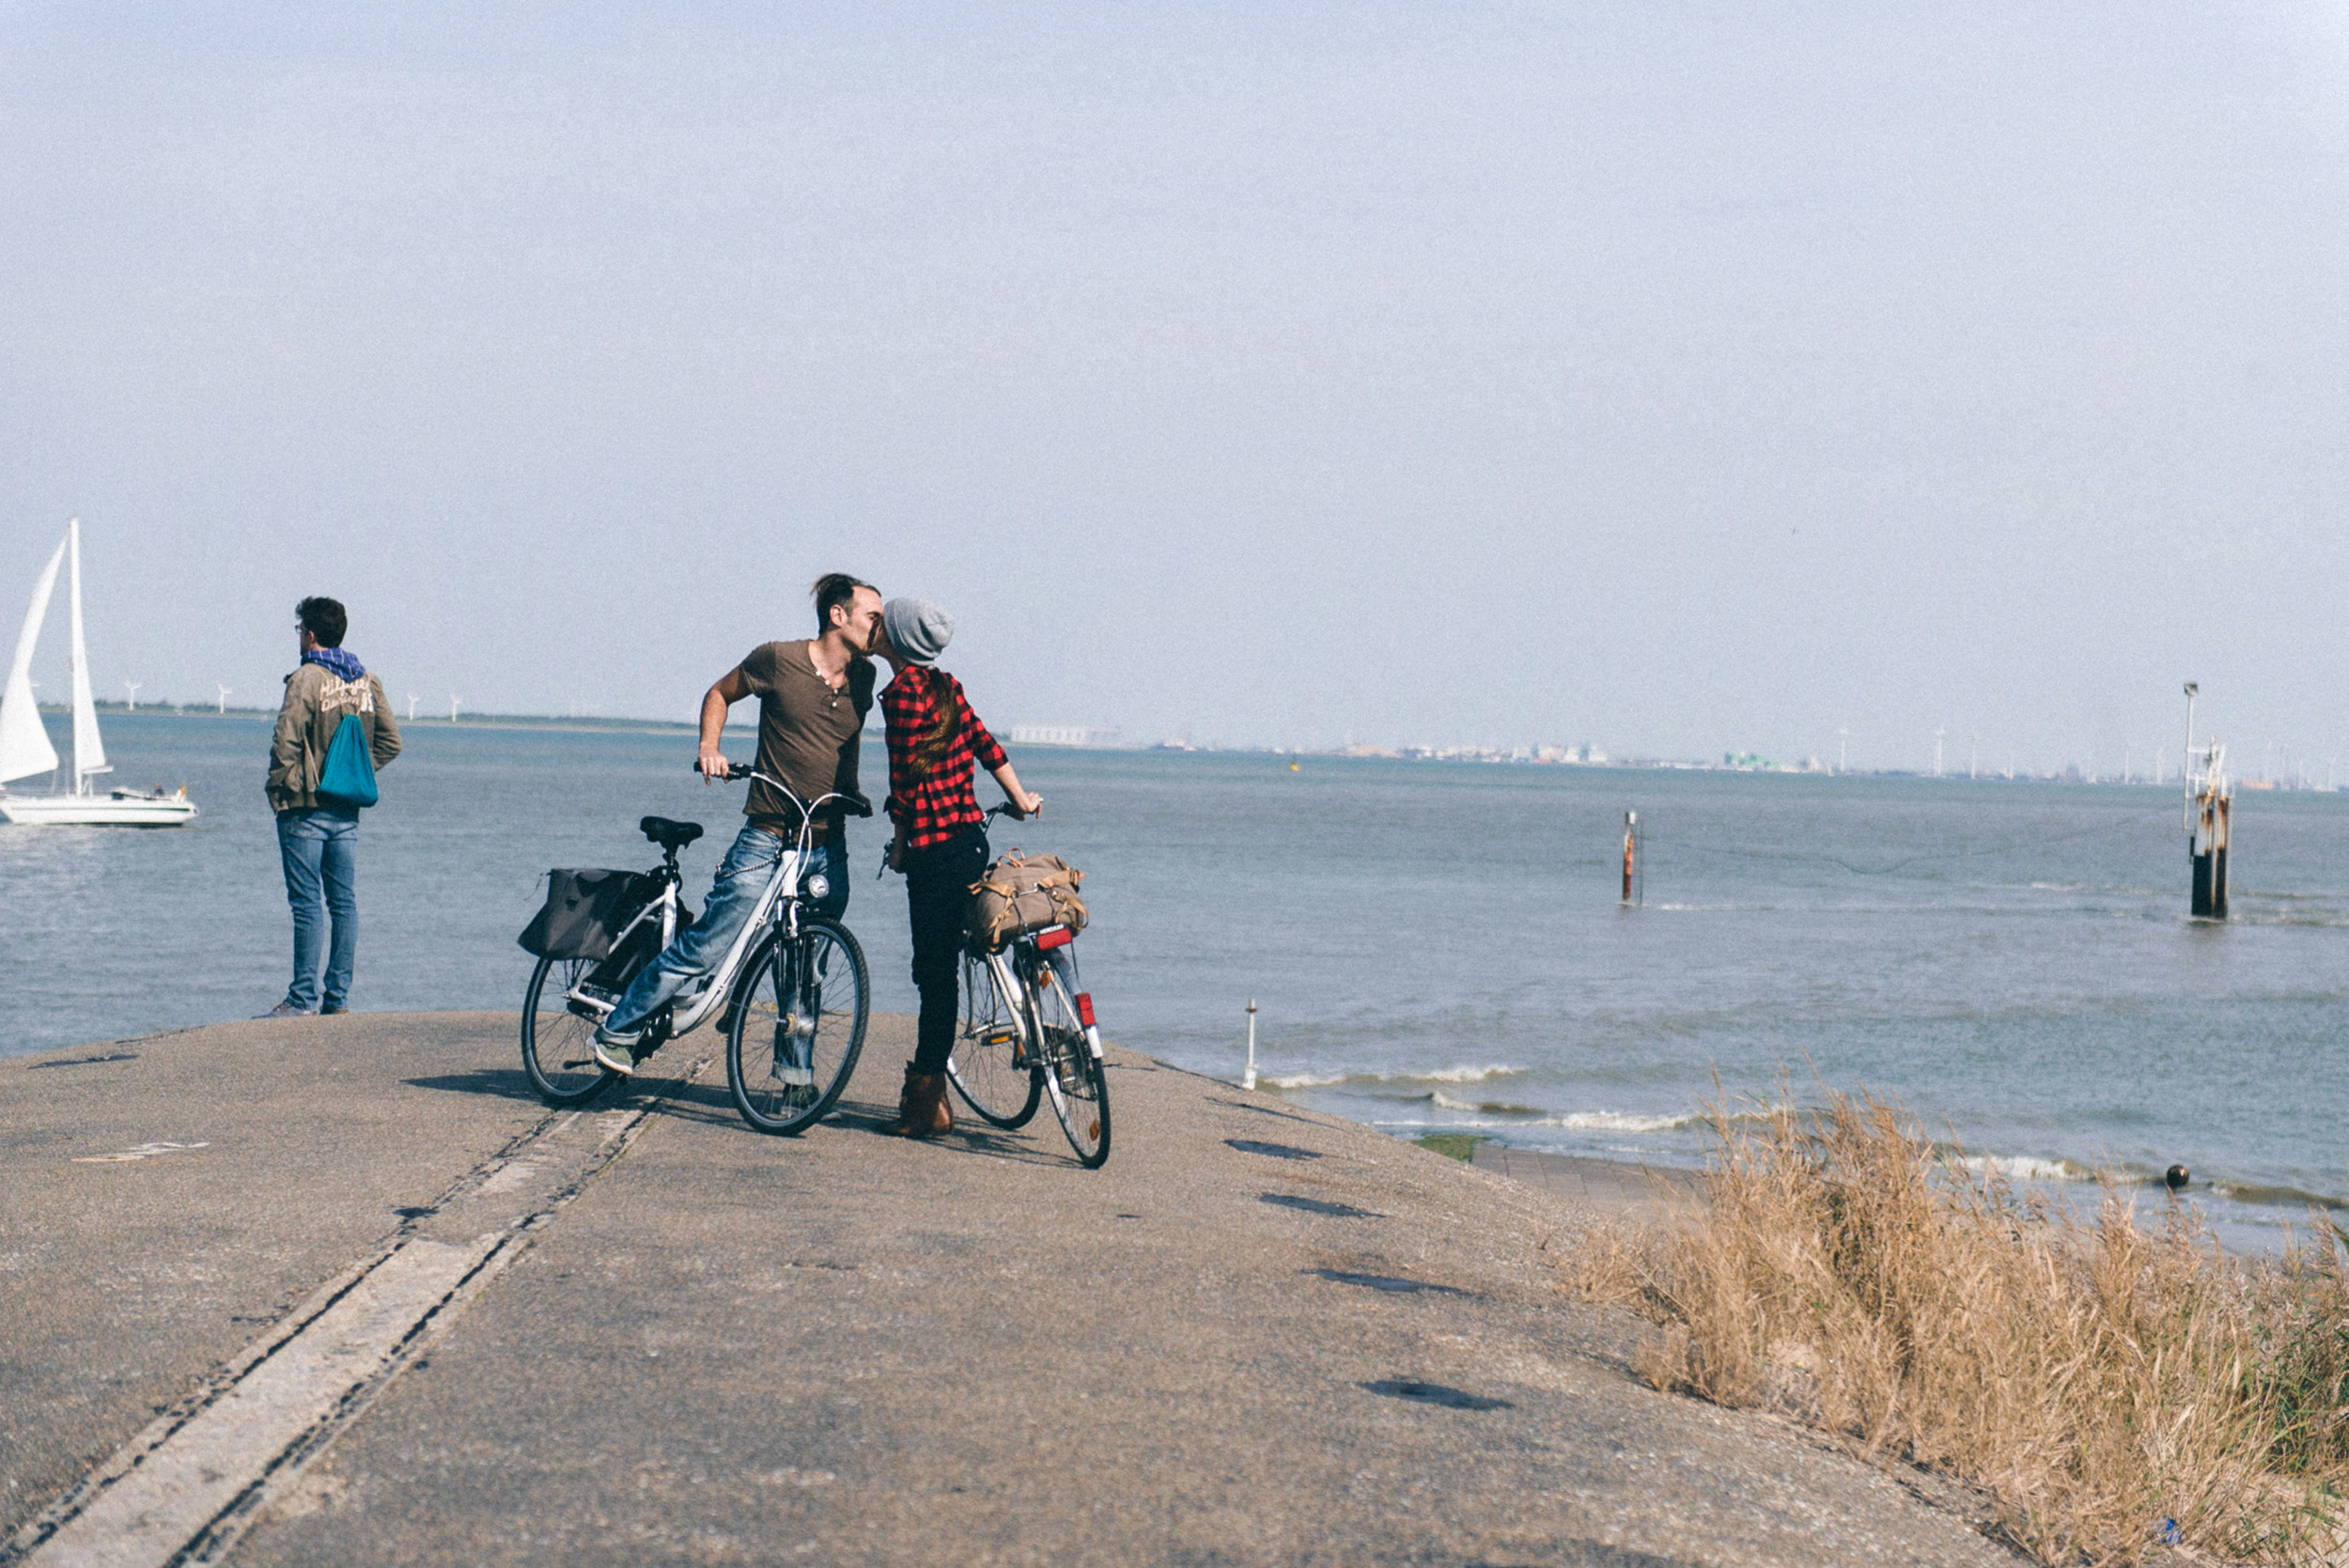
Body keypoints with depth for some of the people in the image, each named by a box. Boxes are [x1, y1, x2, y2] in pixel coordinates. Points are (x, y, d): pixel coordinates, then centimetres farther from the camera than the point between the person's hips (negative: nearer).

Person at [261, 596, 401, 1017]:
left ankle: (303, 998, -5)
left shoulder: (307, 679, -12)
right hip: (348, 810, 6)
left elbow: (286, 743, -17)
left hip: (306, 808, -6)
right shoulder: (367, 681, 9)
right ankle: (338, 996, 9)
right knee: (344, 903, 8)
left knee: (307, 904, -5)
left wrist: (278, 790, -4)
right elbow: (390, 742, 9)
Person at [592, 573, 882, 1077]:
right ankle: (620, 1030, 7)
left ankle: (796, 1065, 21)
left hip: (828, 850, 5)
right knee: (703, 949, -7)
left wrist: (851, 794, 13)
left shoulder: (862, 678, 7)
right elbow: (720, 694, 8)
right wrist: (709, 747, -6)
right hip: (767, 841, -5)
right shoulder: (777, 660, -7)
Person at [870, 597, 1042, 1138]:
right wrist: (1020, 800, 28)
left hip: (936, 849, -9)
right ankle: (924, 1088, 19)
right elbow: (984, 743, 17)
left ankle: (928, 1106, -1)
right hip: (971, 837, 9)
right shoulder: (946, 687, 11)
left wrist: (900, 843, -3)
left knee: (936, 974, -5)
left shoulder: (902, 691, -13)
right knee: (936, 970, 13)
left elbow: (905, 775, -14)